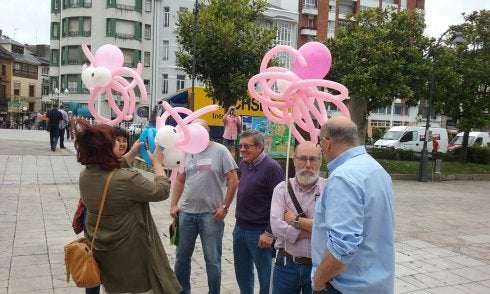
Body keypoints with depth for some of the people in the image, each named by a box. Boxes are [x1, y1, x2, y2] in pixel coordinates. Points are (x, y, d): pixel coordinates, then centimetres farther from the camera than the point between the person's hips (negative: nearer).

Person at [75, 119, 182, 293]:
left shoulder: (85, 175, -8)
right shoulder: (127, 179, -30)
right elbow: (162, 191, -16)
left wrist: (131, 153, 15)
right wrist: (157, 162, -4)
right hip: (131, 254, -7)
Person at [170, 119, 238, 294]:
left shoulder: (220, 151, -7)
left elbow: (233, 181, -8)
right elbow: (180, 180, 16)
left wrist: (224, 207, -11)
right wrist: (174, 204, 9)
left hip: (211, 214, -5)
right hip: (186, 213, 5)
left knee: (212, 260, 5)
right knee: (182, 256, 17)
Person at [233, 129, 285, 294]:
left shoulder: (271, 168, -16)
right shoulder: (244, 165, 7)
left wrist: (269, 232, -18)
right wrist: (240, 221, 16)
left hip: (259, 232, -7)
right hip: (239, 228, 8)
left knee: (265, 276, 6)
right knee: (242, 273, 20)